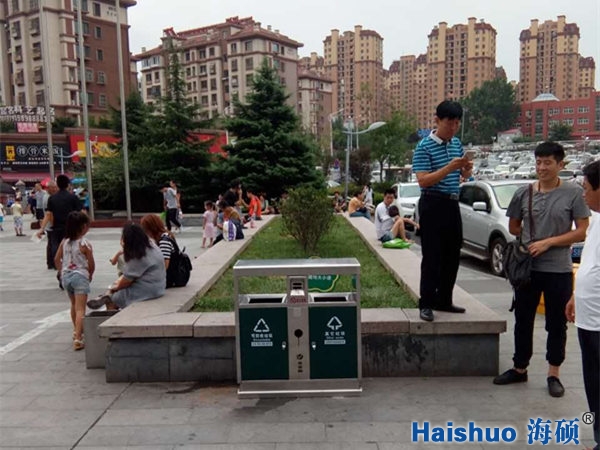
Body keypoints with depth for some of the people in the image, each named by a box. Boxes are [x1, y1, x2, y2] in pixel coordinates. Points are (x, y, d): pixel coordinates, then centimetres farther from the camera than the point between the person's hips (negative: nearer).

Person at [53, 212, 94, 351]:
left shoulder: (64, 241, 3)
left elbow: (57, 259, 8)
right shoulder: (85, 244, -13)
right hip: (80, 276, -6)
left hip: (66, 276, 6)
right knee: (80, 309, -7)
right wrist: (90, 276, 9)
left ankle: (77, 331, 41)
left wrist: (62, 272, 19)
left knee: (74, 305, 25)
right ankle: (77, 339, -15)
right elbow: (91, 264, -9)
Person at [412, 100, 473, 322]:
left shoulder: (456, 143, 12)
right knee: (432, 256, -5)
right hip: (433, 204, -7)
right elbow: (423, 180, -19)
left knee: (452, 255, 12)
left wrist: (467, 168, -2)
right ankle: (426, 304, 4)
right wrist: (450, 167, -25)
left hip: (452, 204, 8)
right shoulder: (424, 147, -10)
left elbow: (464, 175, 21)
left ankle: (444, 300, 24)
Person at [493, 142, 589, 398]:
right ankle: (519, 369, 26)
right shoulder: (523, 193, 3)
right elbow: (513, 228, 13)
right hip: (527, 268, 3)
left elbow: (582, 232, -8)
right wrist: (532, 240, 1)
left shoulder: (573, 193, -6)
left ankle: (553, 375, 23)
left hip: (559, 270, -3)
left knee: (556, 324, 9)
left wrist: (548, 242, -15)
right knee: (523, 321, 12)